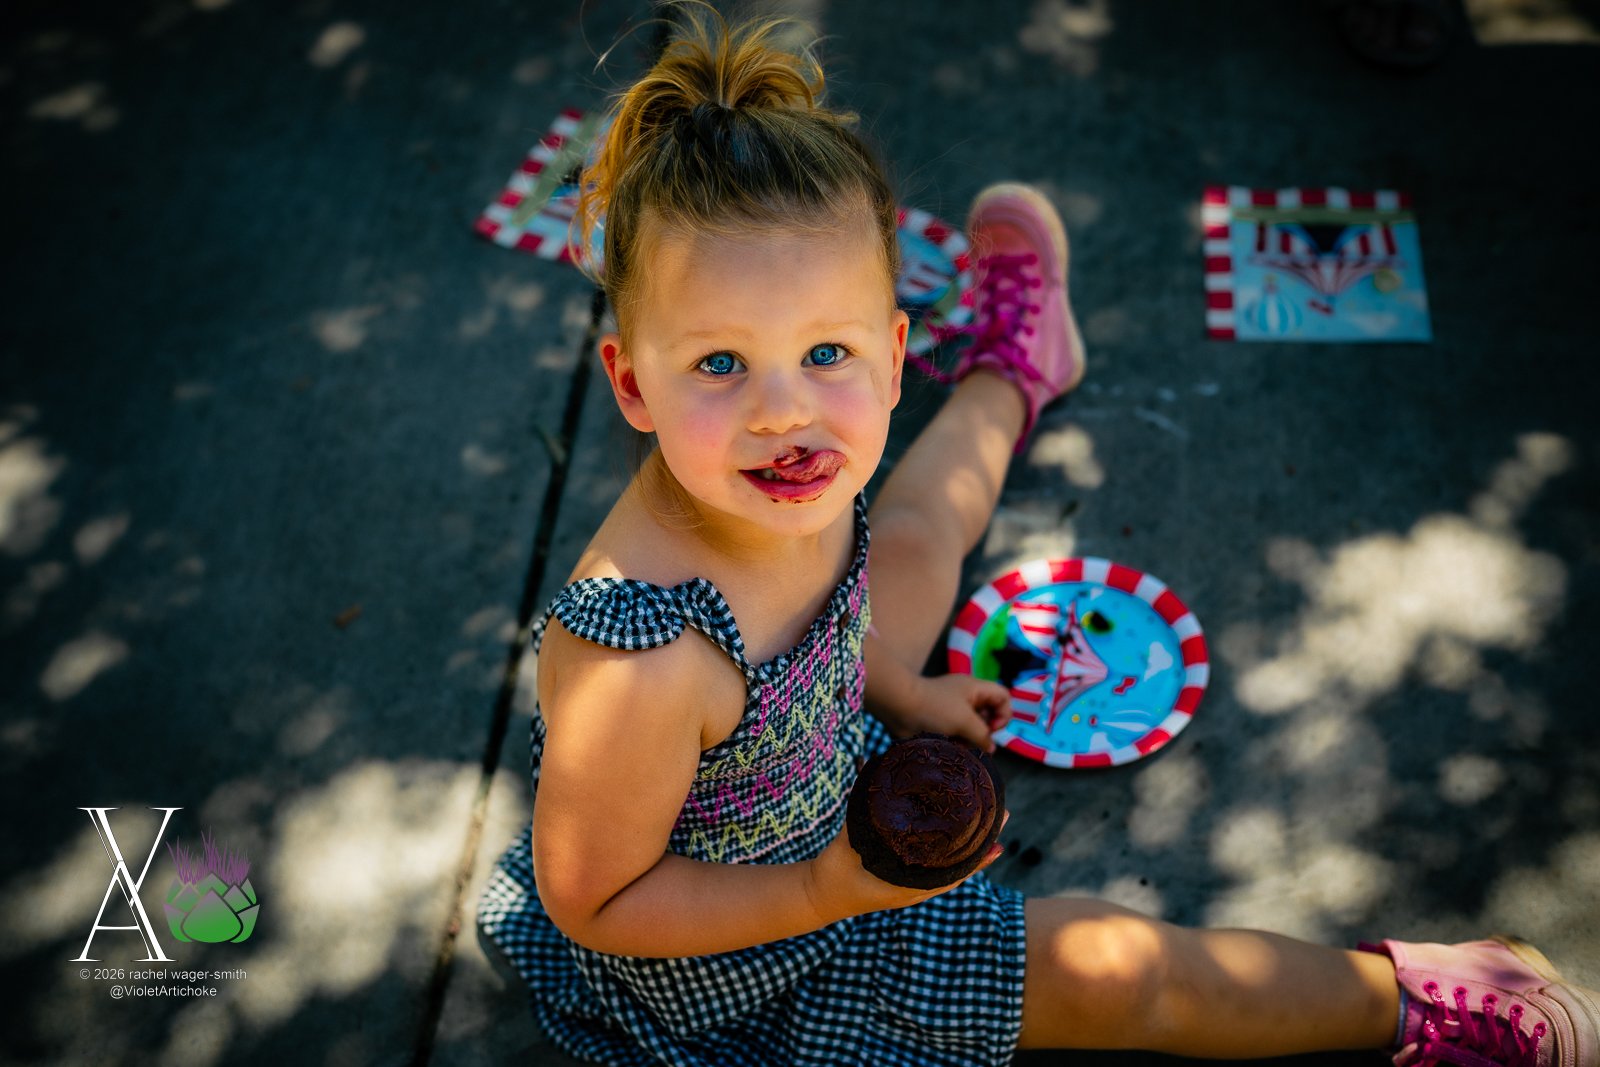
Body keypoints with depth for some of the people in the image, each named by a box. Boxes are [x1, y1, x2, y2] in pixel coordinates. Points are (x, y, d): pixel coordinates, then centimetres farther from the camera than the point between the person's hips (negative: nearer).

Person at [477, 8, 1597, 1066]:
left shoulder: (772, 488, -24)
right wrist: (825, 892, -34)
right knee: (1122, 971, -2)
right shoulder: (641, 662, -47)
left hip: (820, 752, 7)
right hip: (726, 960, -6)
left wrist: (897, 690, 10)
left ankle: (1011, 370, 60)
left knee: (911, 536, 27)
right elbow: (590, 901, -30)